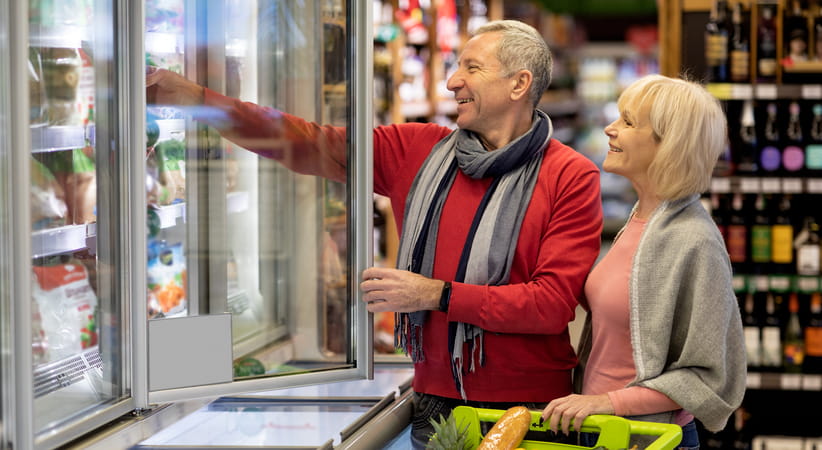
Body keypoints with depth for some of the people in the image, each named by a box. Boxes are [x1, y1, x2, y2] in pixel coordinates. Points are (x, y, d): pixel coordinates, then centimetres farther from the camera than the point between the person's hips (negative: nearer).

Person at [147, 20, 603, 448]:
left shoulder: (570, 177, -6)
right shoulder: (417, 150, 7)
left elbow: (554, 303, -14)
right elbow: (310, 144, 5)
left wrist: (437, 295, -16)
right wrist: (194, 98, -1)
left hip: (527, 408, -4)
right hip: (435, 402, 4)